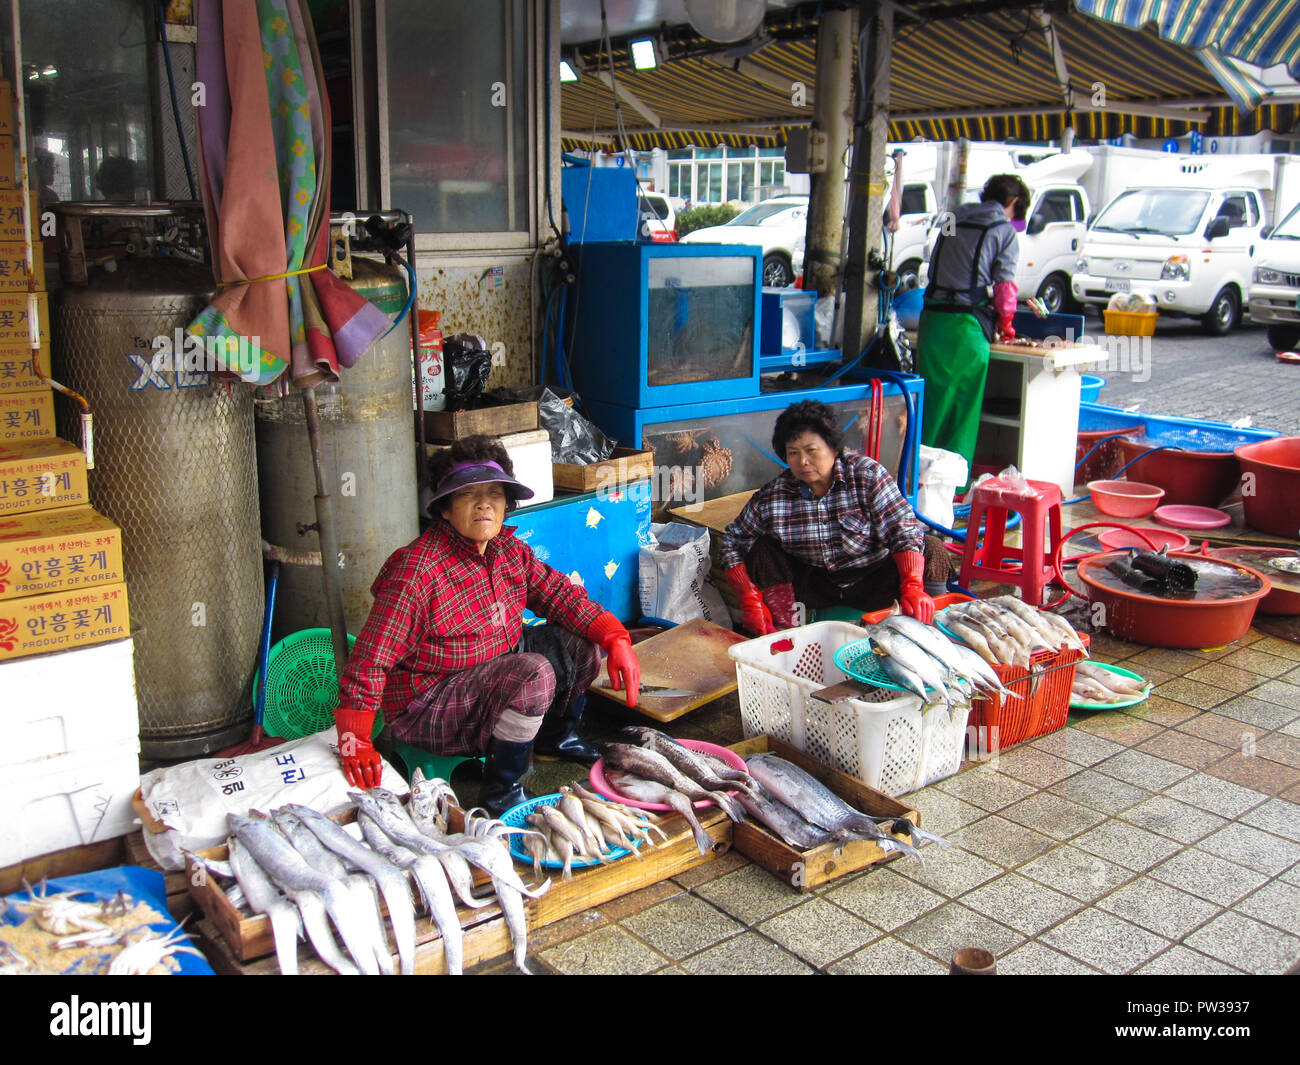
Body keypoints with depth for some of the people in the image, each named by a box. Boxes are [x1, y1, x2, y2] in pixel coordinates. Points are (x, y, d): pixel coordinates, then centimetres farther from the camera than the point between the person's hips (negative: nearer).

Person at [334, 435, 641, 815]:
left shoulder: (508, 549, -1)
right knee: (534, 674, -30)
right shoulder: (416, 572, -26)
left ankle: (556, 737, 27)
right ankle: (502, 791, -12)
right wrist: (355, 741, -29)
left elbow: (560, 595, 2)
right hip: (428, 705, -8)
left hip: (497, 675, 8)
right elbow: (371, 658, -25)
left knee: (579, 640, 3)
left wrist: (617, 639, -12)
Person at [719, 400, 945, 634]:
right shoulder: (770, 498, -10)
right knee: (763, 548, -18)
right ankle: (787, 630, -20)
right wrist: (749, 598, -19)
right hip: (815, 586, 2)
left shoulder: (867, 474, -14)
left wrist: (913, 587, -37)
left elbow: (903, 530, -21)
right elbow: (733, 545, -4)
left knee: (933, 550, -24)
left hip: (872, 583, -2)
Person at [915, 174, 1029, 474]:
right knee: (964, 408, 3)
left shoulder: (954, 223, 17)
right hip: (967, 325, -5)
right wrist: (1005, 322, 13)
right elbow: (1005, 283, -4)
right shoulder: (1004, 230, 1)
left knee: (929, 403, 12)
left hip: (932, 317, 5)